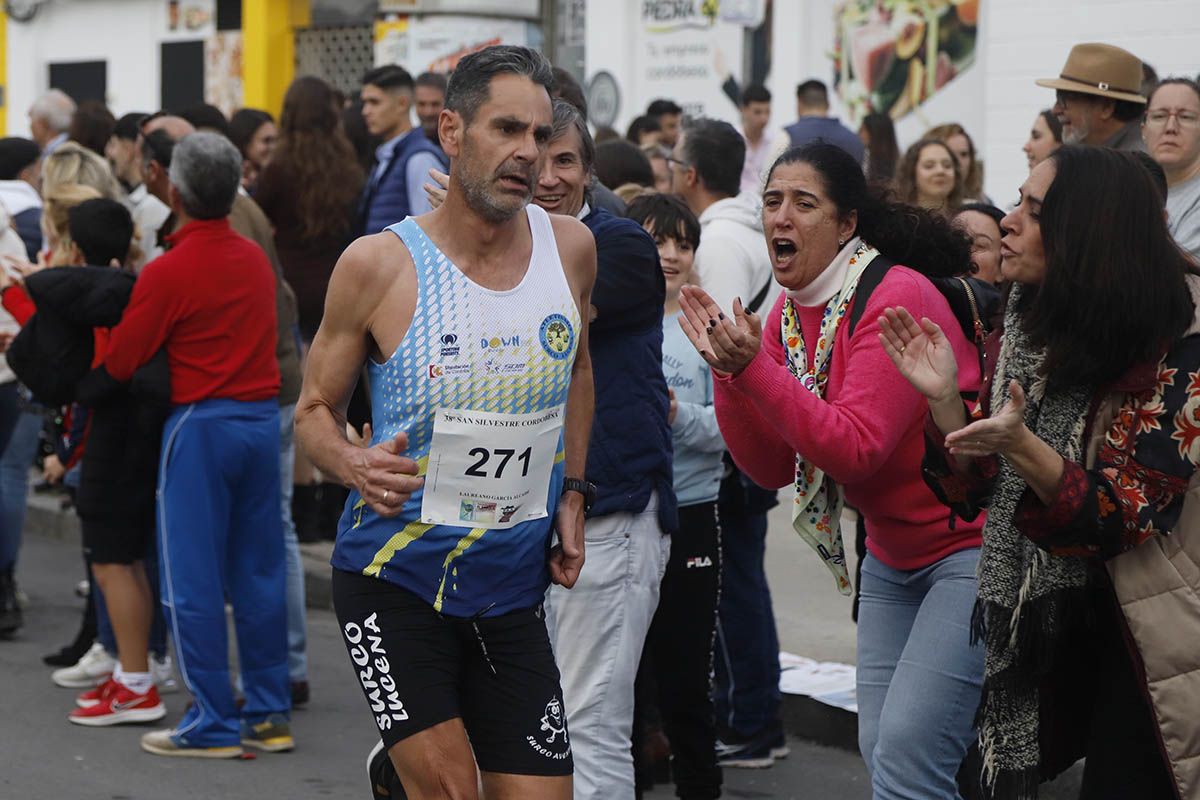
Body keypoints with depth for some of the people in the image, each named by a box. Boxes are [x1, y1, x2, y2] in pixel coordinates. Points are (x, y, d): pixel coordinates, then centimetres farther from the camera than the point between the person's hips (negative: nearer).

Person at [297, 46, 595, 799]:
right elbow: (316, 410, 0)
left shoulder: (570, 247, 1)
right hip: (394, 574, -4)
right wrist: (354, 465, -21)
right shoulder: (379, 263, -9)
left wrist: (572, 496, 13)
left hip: (512, 586, 4)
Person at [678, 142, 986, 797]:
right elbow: (770, 467, 2)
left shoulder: (897, 297, -19)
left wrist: (753, 368, -31)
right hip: (891, 558, 8)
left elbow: (854, 448, -26)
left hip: (969, 542, -8)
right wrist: (726, 367, -11)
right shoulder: (787, 314, 5)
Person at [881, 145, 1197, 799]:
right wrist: (942, 398, -14)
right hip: (1032, 620, 6)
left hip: (1132, 631, -5)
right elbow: (981, 493, 2)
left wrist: (1021, 447, -33)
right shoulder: (1020, 330, 2)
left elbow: (1131, 517, -19)